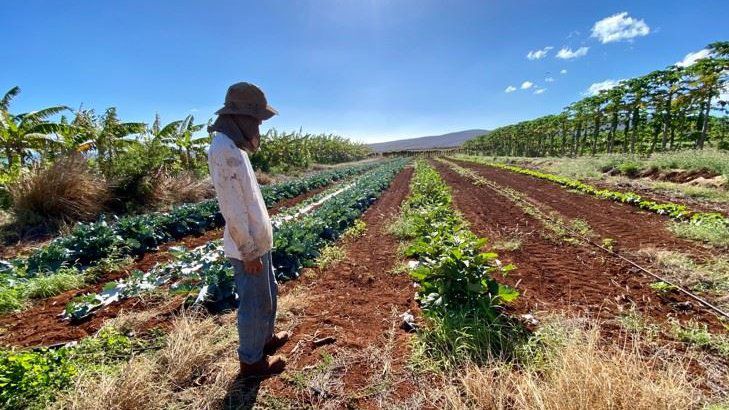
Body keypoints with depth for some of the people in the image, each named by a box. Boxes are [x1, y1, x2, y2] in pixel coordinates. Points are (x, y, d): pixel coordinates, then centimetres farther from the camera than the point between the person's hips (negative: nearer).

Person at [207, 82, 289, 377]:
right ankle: (251, 361, 29)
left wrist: (259, 242, 18)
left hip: (258, 240, 10)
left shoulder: (234, 146, 10)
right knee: (255, 303, 8)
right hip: (248, 246, -10)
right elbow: (232, 208, -24)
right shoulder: (224, 149, -21)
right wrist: (249, 251, -20)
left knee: (268, 293, 24)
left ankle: (265, 338, 45)